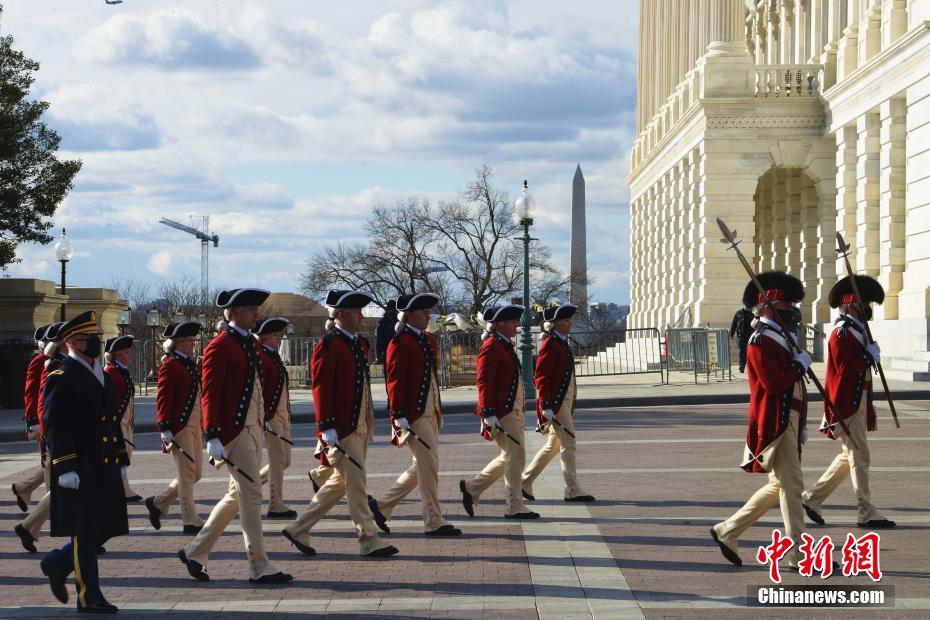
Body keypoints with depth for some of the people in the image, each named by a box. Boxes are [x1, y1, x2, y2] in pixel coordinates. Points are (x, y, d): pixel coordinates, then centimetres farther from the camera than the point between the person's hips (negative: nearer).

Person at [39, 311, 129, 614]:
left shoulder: (103, 377, 18)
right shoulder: (60, 379, -8)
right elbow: (54, 427, -14)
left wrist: (122, 461, 19)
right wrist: (65, 468, -19)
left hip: (105, 469, 8)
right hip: (79, 471, -8)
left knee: (107, 527, 9)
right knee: (85, 532, -3)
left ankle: (57, 563, 27)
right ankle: (89, 596, 5)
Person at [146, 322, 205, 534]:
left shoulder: (192, 365, 17)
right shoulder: (170, 365, -10)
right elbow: (163, 399, -15)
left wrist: (203, 426, 21)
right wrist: (166, 430, -21)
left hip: (195, 426, 9)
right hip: (180, 427, -9)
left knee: (196, 473, 10)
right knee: (187, 473, -5)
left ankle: (158, 503, 23)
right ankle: (191, 521, 1)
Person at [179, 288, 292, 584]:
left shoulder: (251, 343, 15)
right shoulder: (220, 347, -12)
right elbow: (210, 394, -15)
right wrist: (213, 437, -20)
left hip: (253, 429, 9)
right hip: (234, 432, -9)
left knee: (237, 496, 13)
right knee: (251, 496, -6)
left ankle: (195, 551, 23)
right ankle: (259, 568, -1)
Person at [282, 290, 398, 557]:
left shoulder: (359, 344, 15)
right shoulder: (328, 347, -13)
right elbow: (321, 388, -16)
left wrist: (369, 423, 20)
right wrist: (327, 428, -20)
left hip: (359, 427, 10)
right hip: (341, 430, -10)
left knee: (340, 482, 14)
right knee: (356, 484, -4)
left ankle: (298, 530, 22)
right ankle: (369, 540, 2)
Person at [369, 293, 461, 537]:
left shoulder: (428, 340, 15)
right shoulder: (400, 343, -12)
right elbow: (395, 381, -15)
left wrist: (439, 411, 20)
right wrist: (400, 418, -19)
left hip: (429, 413, 9)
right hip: (414, 415, -9)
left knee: (421, 466, 13)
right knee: (429, 466, -6)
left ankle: (382, 506, 23)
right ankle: (434, 522, 2)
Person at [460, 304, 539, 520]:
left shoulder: (505, 346, 17)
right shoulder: (491, 346, -14)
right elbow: (484, 383, -19)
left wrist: (521, 404, 25)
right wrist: (489, 415, -23)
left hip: (512, 411, 10)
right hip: (502, 413, -10)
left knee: (509, 457, 15)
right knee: (515, 456, -6)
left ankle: (472, 487, 23)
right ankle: (514, 507, 0)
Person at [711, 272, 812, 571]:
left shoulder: (781, 337, 18)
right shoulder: (761, 342, -14)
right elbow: (772, 383, -26)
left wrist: (800, 425, 21)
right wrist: (800, 365, -14)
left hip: (787, 422, 10)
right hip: (775, 425, -10)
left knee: (779, 486, 14)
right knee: (791, 485, -6)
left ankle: (726, 532, 20)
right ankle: (799, 555, -1)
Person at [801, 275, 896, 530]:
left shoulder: (856, 331, 17)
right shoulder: (842, 333, -15)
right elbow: (845, 368, -24)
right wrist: (870, 356, -14)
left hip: (857, 402, 10)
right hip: (847, 405, -10)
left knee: (850, 455, 14)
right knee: (859, 456, -6)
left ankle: (812, 498, 19)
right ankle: (866, 513, -1)